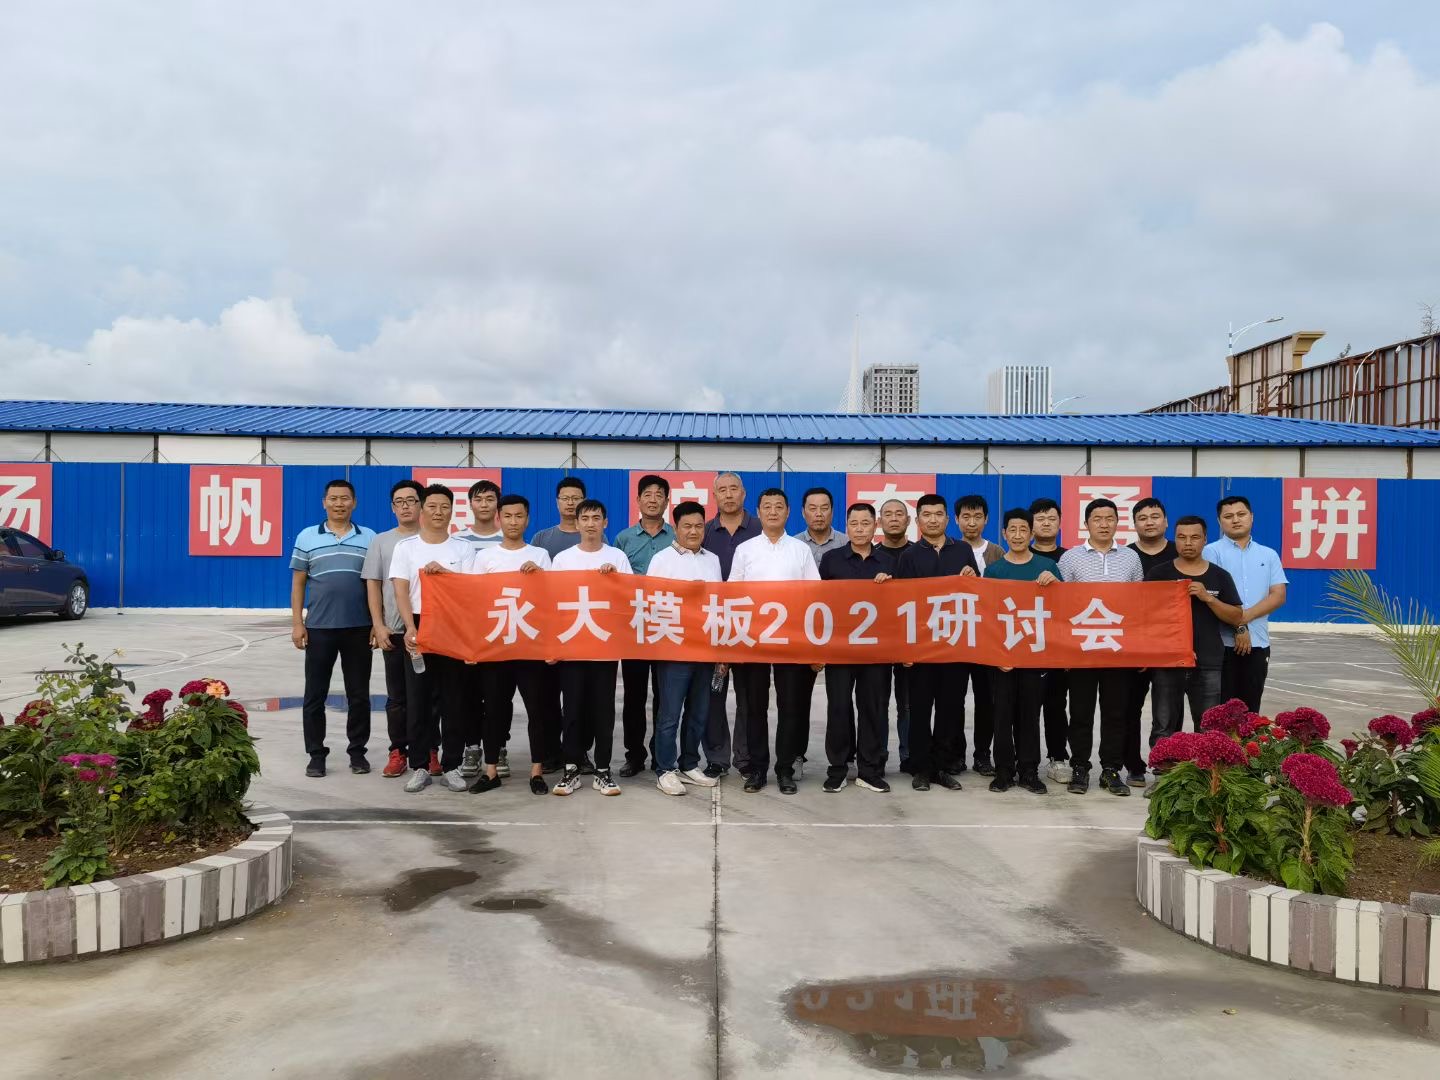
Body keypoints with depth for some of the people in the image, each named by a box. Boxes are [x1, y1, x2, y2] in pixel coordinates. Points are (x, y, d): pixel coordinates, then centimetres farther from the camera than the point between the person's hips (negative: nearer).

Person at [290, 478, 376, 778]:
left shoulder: (370, 538, 4)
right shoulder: (307, 537, 4)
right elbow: (298, 584, 5)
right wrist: (297, 623, -1)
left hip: (359, 628, 0)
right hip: (319, 628, 0)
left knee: (359, 694, 7)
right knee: (315, 695, 5)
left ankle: (357, 751, 18)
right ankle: (316, 754, 15)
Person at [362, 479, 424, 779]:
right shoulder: (381, 542, 6)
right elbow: (373, 586, 5)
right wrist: (378, 626, -1)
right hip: (393, 630, 2)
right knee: (396, 695, 8)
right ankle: (398, 752, 16)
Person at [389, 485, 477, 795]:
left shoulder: (463, 549, 6)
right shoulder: (405, 547, 4)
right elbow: (401, 592, -3)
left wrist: (444, 572, -19)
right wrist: (410, 629, -16)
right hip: (418, 628, 0)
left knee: (454, 702, 3)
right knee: (418, 702, 3)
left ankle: (451, 766, 12)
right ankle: (419, 767, 12)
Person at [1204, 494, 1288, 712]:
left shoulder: (1269, 555, 12)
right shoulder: (1212, 552, 0)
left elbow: (1278, 596, 2)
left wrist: (1245, 616, -11)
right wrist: (1238, 627, -12)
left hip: (1258, 644, 4)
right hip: (1222, 643, -4)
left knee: (1251, 708, 8)